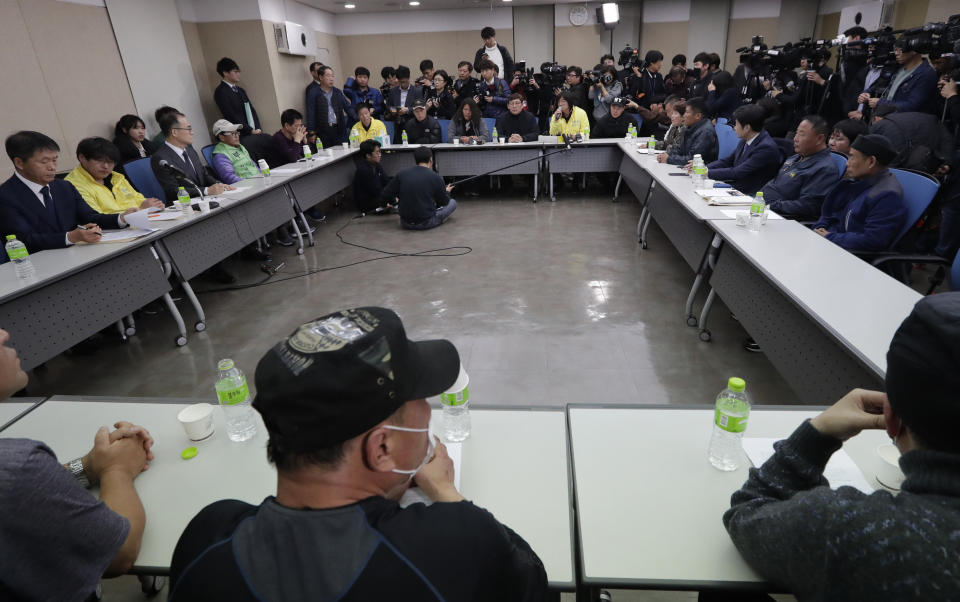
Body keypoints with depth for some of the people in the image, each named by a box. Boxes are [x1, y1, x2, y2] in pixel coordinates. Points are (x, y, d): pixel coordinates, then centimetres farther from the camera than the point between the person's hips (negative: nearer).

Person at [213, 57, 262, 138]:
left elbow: (252, 110, 15)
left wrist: (257, 129, -2)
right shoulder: (220, 92, -3)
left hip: (254, 133, 6)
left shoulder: (240, 90, 19)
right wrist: (251, 130, -13)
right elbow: (231, 116, -11)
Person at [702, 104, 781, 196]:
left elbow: (738, 173, -21)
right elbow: (727, 162, 17)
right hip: (733, 189, 8)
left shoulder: (767, 147, -19)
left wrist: (708, 173, -17)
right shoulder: (745, 141, 8)